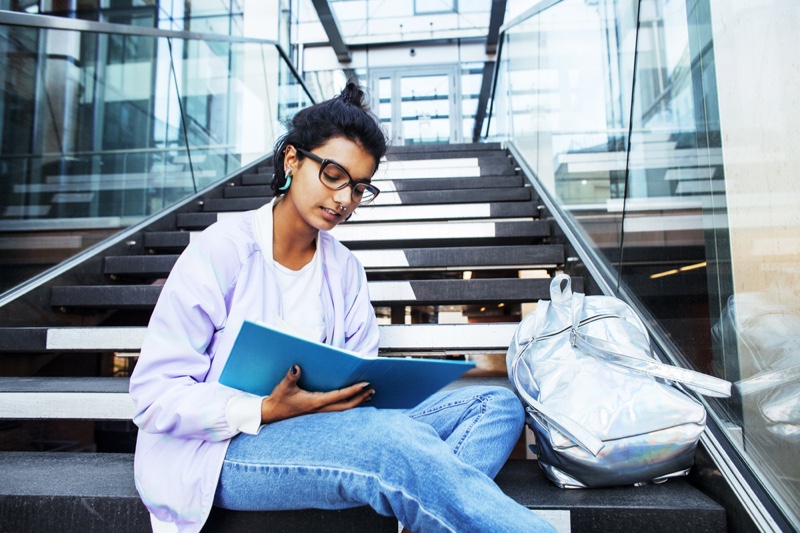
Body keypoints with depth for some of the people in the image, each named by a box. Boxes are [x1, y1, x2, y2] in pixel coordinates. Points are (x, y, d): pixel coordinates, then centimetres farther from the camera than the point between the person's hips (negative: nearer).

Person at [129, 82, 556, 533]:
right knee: (395, 441, -36)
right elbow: (155, 395, -10)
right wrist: (268, 411, -23)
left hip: (322, 432, 6)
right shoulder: (222, 250, -7)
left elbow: (364, 380, 9)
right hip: (219, 451, -5)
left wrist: (360, 391, -15)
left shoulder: (345, 268, 9)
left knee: (498, 405, -11)